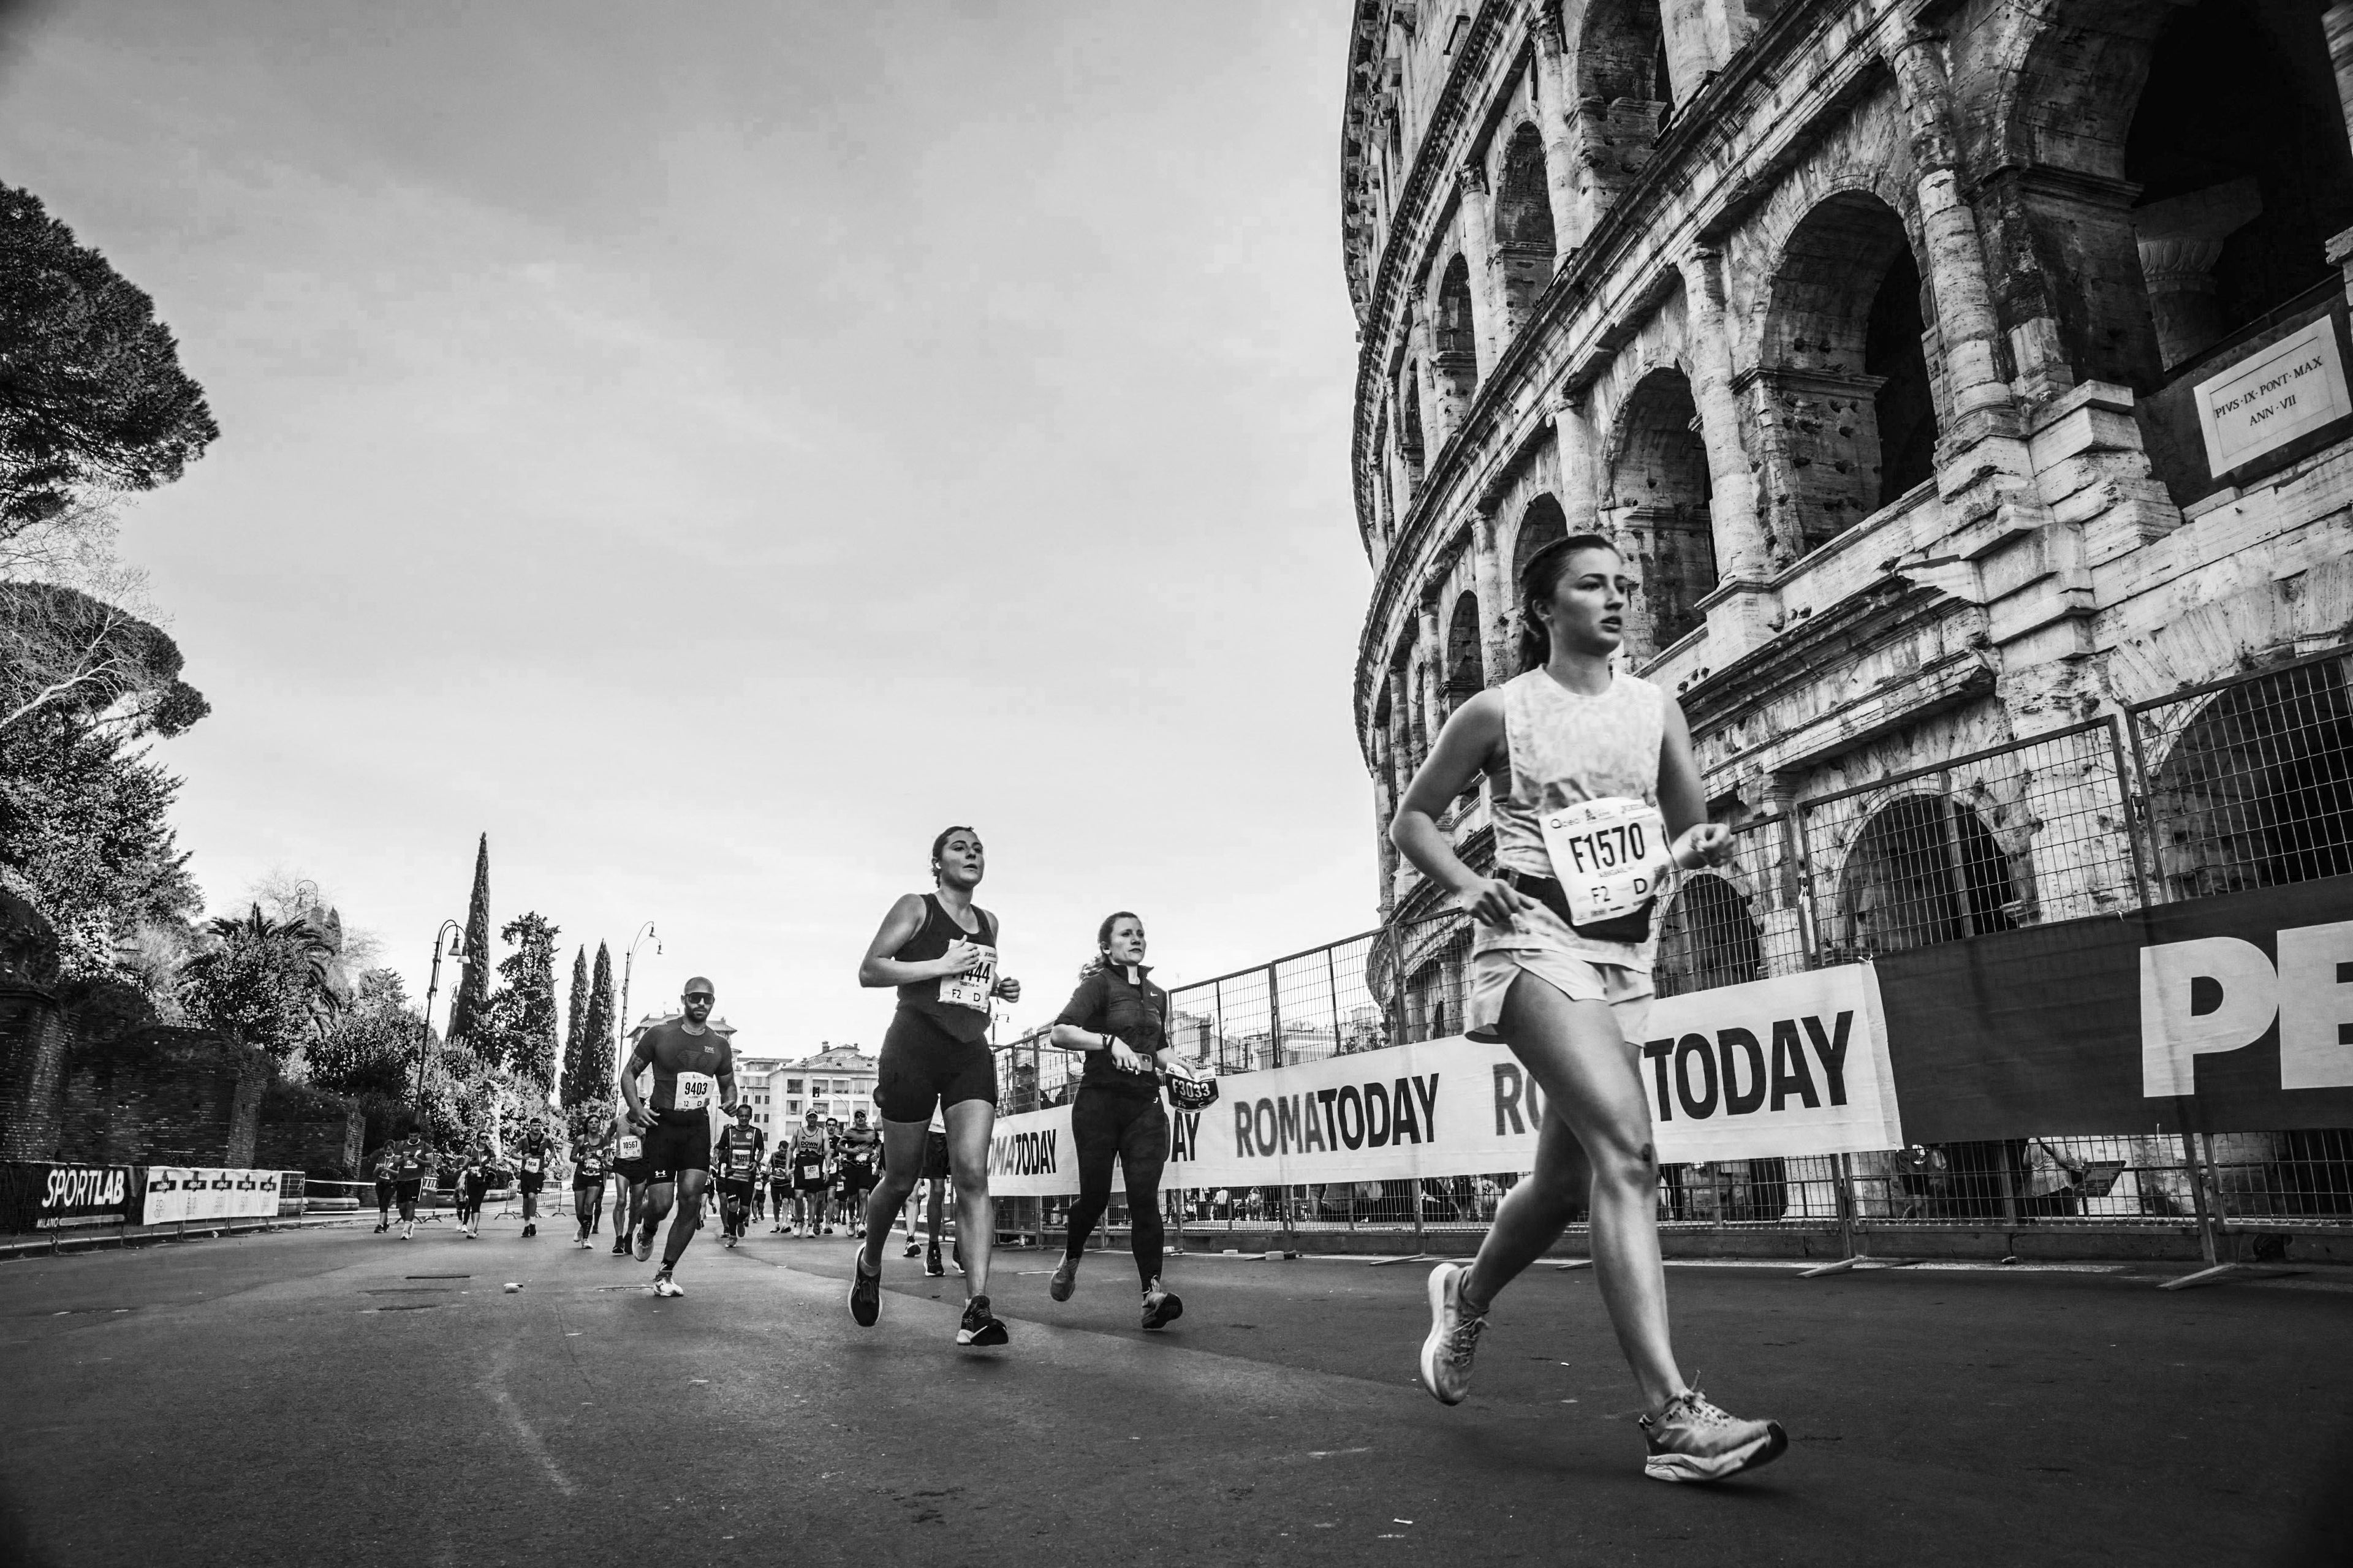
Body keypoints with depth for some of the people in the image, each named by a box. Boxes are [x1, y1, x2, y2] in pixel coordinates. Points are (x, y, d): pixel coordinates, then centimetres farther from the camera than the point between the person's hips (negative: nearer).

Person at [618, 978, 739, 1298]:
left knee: (691, 1197, -10)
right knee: (661, 1203, -7)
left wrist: (730, 1101, -3)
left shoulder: (720, 1044, 7)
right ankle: (646, 1230, 32)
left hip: (698, 1127, 3)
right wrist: (636, 1107, -11)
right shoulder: (659, 1034, -2)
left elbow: (728, 1083, 20)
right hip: (662, 1124, -2)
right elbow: (629, 1073, 5)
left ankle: (666, 1272, 5)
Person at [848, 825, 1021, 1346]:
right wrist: (942, 965, -15)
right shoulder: (915, 907, 0)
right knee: (902, 1179, 5)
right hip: (914, 1048, -4)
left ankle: (977, 1307, -16)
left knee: (972, 1174, -12)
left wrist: (999, 988, 11)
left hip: (972, 1053, 4)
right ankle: (870, 1264, 35)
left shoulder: (989, 923, 17)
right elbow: (868, 971, -8)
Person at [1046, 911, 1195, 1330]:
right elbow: (1060, 1032, -17)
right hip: (1100, 1101, -4)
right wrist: (1109, 1040, -28)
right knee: (1095, 1195, 2)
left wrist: (1173, 1063, 10)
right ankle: (1070, 1263, 31)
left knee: (1145, 1196, -8)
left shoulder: (1156, 994, 16)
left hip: (1145, 1105, 4)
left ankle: (1153, 1291, -15)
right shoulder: (1100, 983, -4)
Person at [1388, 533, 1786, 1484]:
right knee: (1627, 1150, -23)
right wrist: (1466, 887, -9)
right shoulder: (1500, 711, 1)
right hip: (1537, 942, -6)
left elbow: (1690, 828, 17)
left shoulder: (1655, 709, 13)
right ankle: (1673, 1420, -23)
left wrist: (1702, 846, -7)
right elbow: (1411, 819, 8)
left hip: (1626, 952, 6)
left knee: (1568, 1180, 11)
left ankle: (1468, 1292, 41)